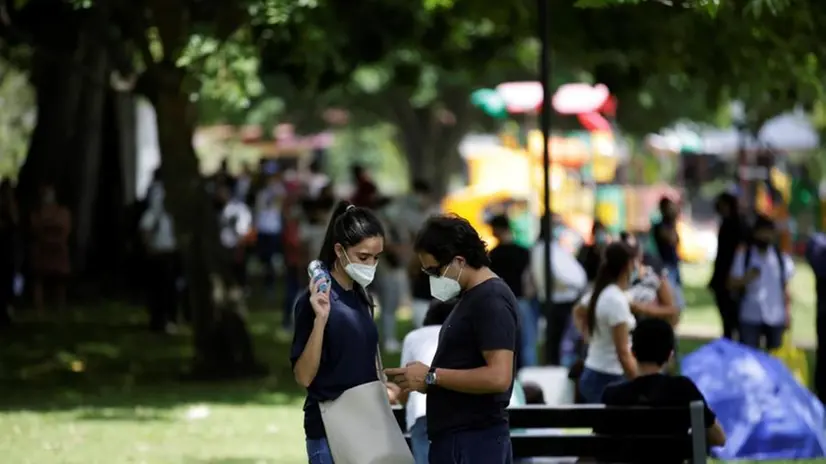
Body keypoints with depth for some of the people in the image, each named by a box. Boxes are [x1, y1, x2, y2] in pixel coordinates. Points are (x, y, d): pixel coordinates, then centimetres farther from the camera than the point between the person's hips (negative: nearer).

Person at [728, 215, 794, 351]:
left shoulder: (782, 258, 5)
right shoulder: (743, 256, -1)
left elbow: (786, 288, 11)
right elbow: (731, 284, -4)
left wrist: (788, 311, 5)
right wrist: (746, 279, -23)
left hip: (776, 318, 2)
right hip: (750, 318, -2)